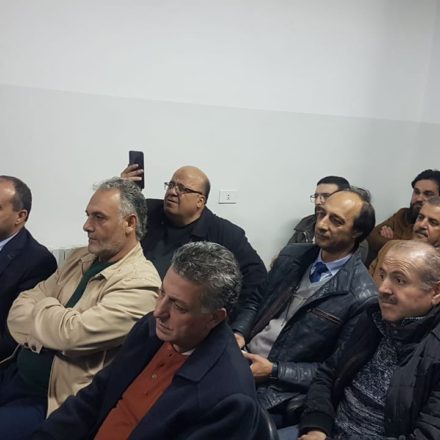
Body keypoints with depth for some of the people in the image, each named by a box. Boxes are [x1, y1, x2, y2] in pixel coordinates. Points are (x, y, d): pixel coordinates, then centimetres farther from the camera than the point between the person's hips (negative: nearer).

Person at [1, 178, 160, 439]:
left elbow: (74, 333, -26)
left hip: (56, 400, -7)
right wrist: (48, 330, -16)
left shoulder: (139, 282, -18)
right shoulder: (81, 258, 7)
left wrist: (40, 305, -6)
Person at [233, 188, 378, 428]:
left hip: (282, 389, -5)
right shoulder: (292, 254, 4)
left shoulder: (362, 296, -14)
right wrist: (239, 334, -5)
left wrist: (273, 371, -16)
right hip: (241, 358, 5)